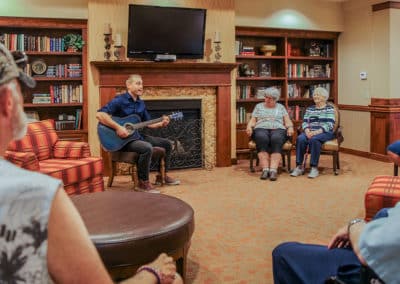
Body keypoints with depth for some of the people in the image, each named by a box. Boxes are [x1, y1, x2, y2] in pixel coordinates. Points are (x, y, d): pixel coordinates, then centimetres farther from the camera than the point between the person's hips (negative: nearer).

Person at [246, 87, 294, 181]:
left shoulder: (281, 107, 23)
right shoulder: (259, 106, 23)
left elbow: (287, 121, 16)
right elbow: (253, 120, 16)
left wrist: (290, 127, -6)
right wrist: (249, 126, -5)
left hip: (278, 129, 0)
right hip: (261, 129, 0)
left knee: (276, 139, -38)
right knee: (262, 138, -38)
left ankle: (273, 170, -47)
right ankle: (265, 169, -44)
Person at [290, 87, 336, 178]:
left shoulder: (330, 108, 7)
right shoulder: (309, 109, 21)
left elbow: (330, 125, -6)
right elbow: (305, 122, 10)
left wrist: (316, 132, -21)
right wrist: (307, 131, -14)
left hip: (325, 133, -3)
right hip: (310, 132, 4)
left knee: (314, 139, -37)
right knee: (300, 138, -30)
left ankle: (314, 168, -32)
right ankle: (299, 166, -29)